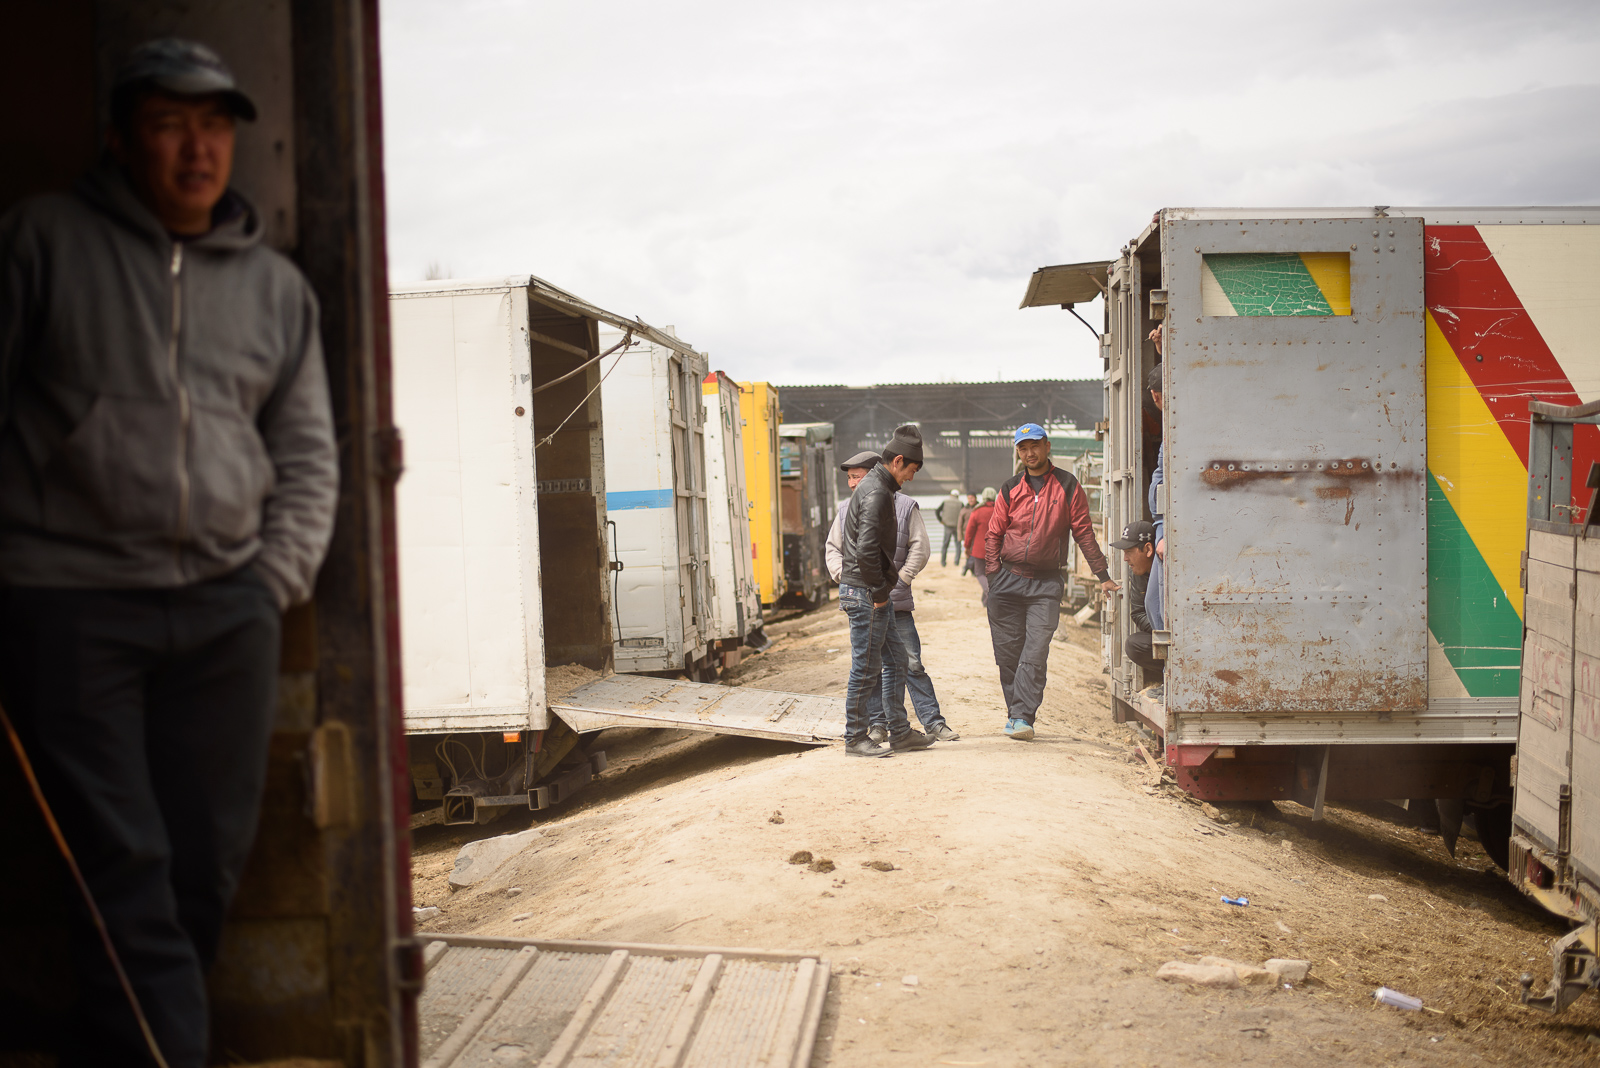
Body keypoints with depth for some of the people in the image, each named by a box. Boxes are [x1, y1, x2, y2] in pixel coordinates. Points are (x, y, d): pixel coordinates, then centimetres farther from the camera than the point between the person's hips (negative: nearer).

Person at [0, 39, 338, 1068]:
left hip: (227, 609, 3)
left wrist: (276, 578, 4)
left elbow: (307, 452, 16)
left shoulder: (278, 286, 14)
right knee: (124, 865, -6)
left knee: (210, 859, 5)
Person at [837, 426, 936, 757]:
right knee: (866, 668, -3)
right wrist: (878, 592, -18)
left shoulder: (876, 487, 16)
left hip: (875, 593, 11)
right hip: (865, 593, -11)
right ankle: (855, 738, 7)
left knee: (895, 660, 14)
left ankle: (900, 733, 21)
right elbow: (866, 549, -26)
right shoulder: (876, 493, -17)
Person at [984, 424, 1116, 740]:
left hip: (1046, 583, -2)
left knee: (1035, 653, -12)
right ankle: (1015, 713, 16)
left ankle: (1022, 717, -11)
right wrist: (994, 573, 0)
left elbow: (1084, 532, 5)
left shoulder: (1068, 486, 4)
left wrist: (1102, 575, 3)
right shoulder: (1010, 489, 10)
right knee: (1007, 652, 3)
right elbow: (994, 534, 11)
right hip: (1008, 579, 2)